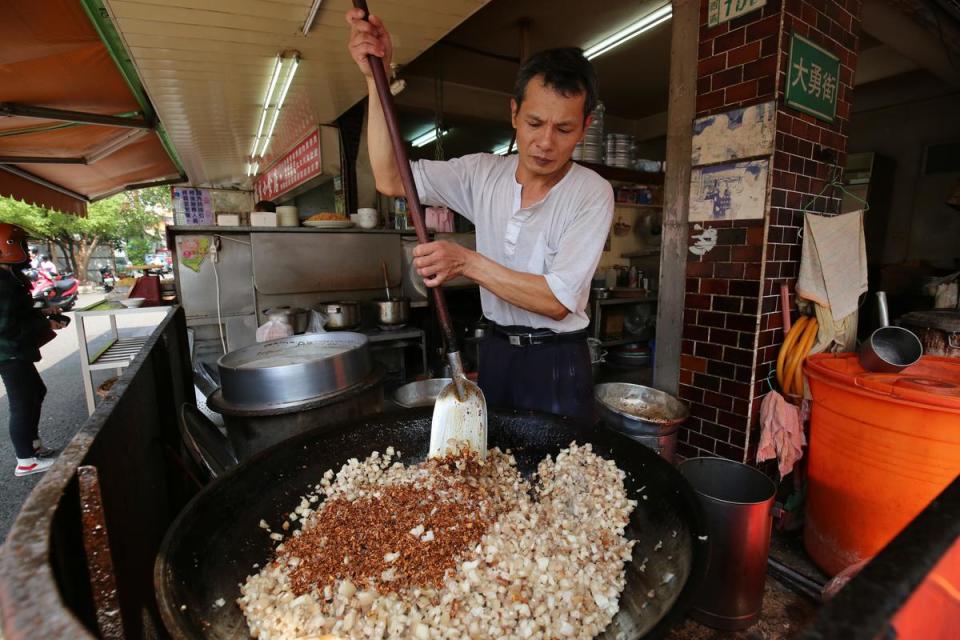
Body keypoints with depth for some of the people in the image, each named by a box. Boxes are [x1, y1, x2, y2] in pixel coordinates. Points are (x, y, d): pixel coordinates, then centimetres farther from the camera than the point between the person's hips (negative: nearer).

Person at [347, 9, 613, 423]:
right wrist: (377, 77, -14)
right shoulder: (483, 173, -2)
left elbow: (559, 301, -21)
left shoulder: (591, 194, -14)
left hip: (557, 363, -3)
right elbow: (391, 179, -7)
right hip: (495, 353, 4)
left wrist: (467, 262, -26)